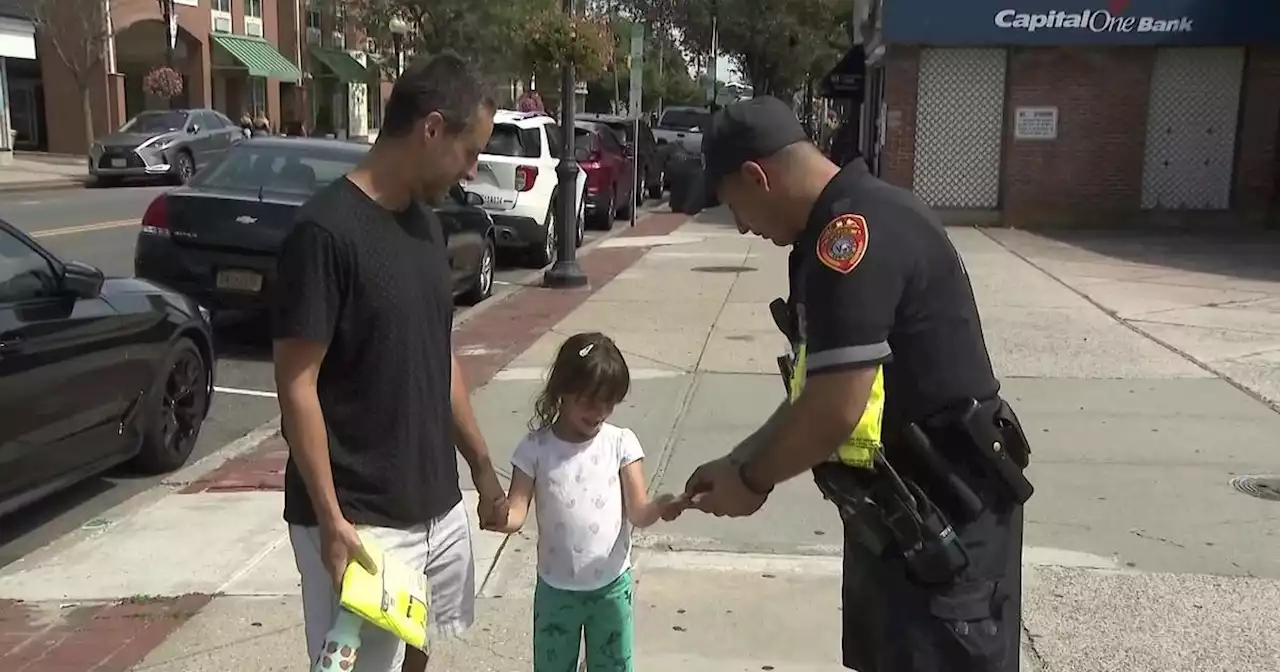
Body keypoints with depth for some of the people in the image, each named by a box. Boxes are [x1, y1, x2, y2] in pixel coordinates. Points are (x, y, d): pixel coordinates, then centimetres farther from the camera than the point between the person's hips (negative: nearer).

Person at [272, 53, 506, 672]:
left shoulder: (425, 224, 7)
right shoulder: (327, 230, -18)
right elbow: (296, 384, -18)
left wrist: (483, 468, 15)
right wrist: (331, 519, -19)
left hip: (438, 506, 8)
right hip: (361, 520, -7)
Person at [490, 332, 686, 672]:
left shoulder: (622, 443, -9)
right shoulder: (536, 447, -10)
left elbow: (638, 513, -13)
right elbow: (516, 512, -12)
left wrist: (659, 506, -37)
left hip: (612, 587, 0)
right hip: (556, 589, 0)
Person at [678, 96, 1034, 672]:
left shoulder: (858, 231, -23)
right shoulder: (841, 230, 9)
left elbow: (835, 409, -27)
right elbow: (816, 392, 15)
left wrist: (752, 480, -11)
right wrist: (738, 463, 11)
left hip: (943, 521, -10)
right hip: (896, 511, 10)